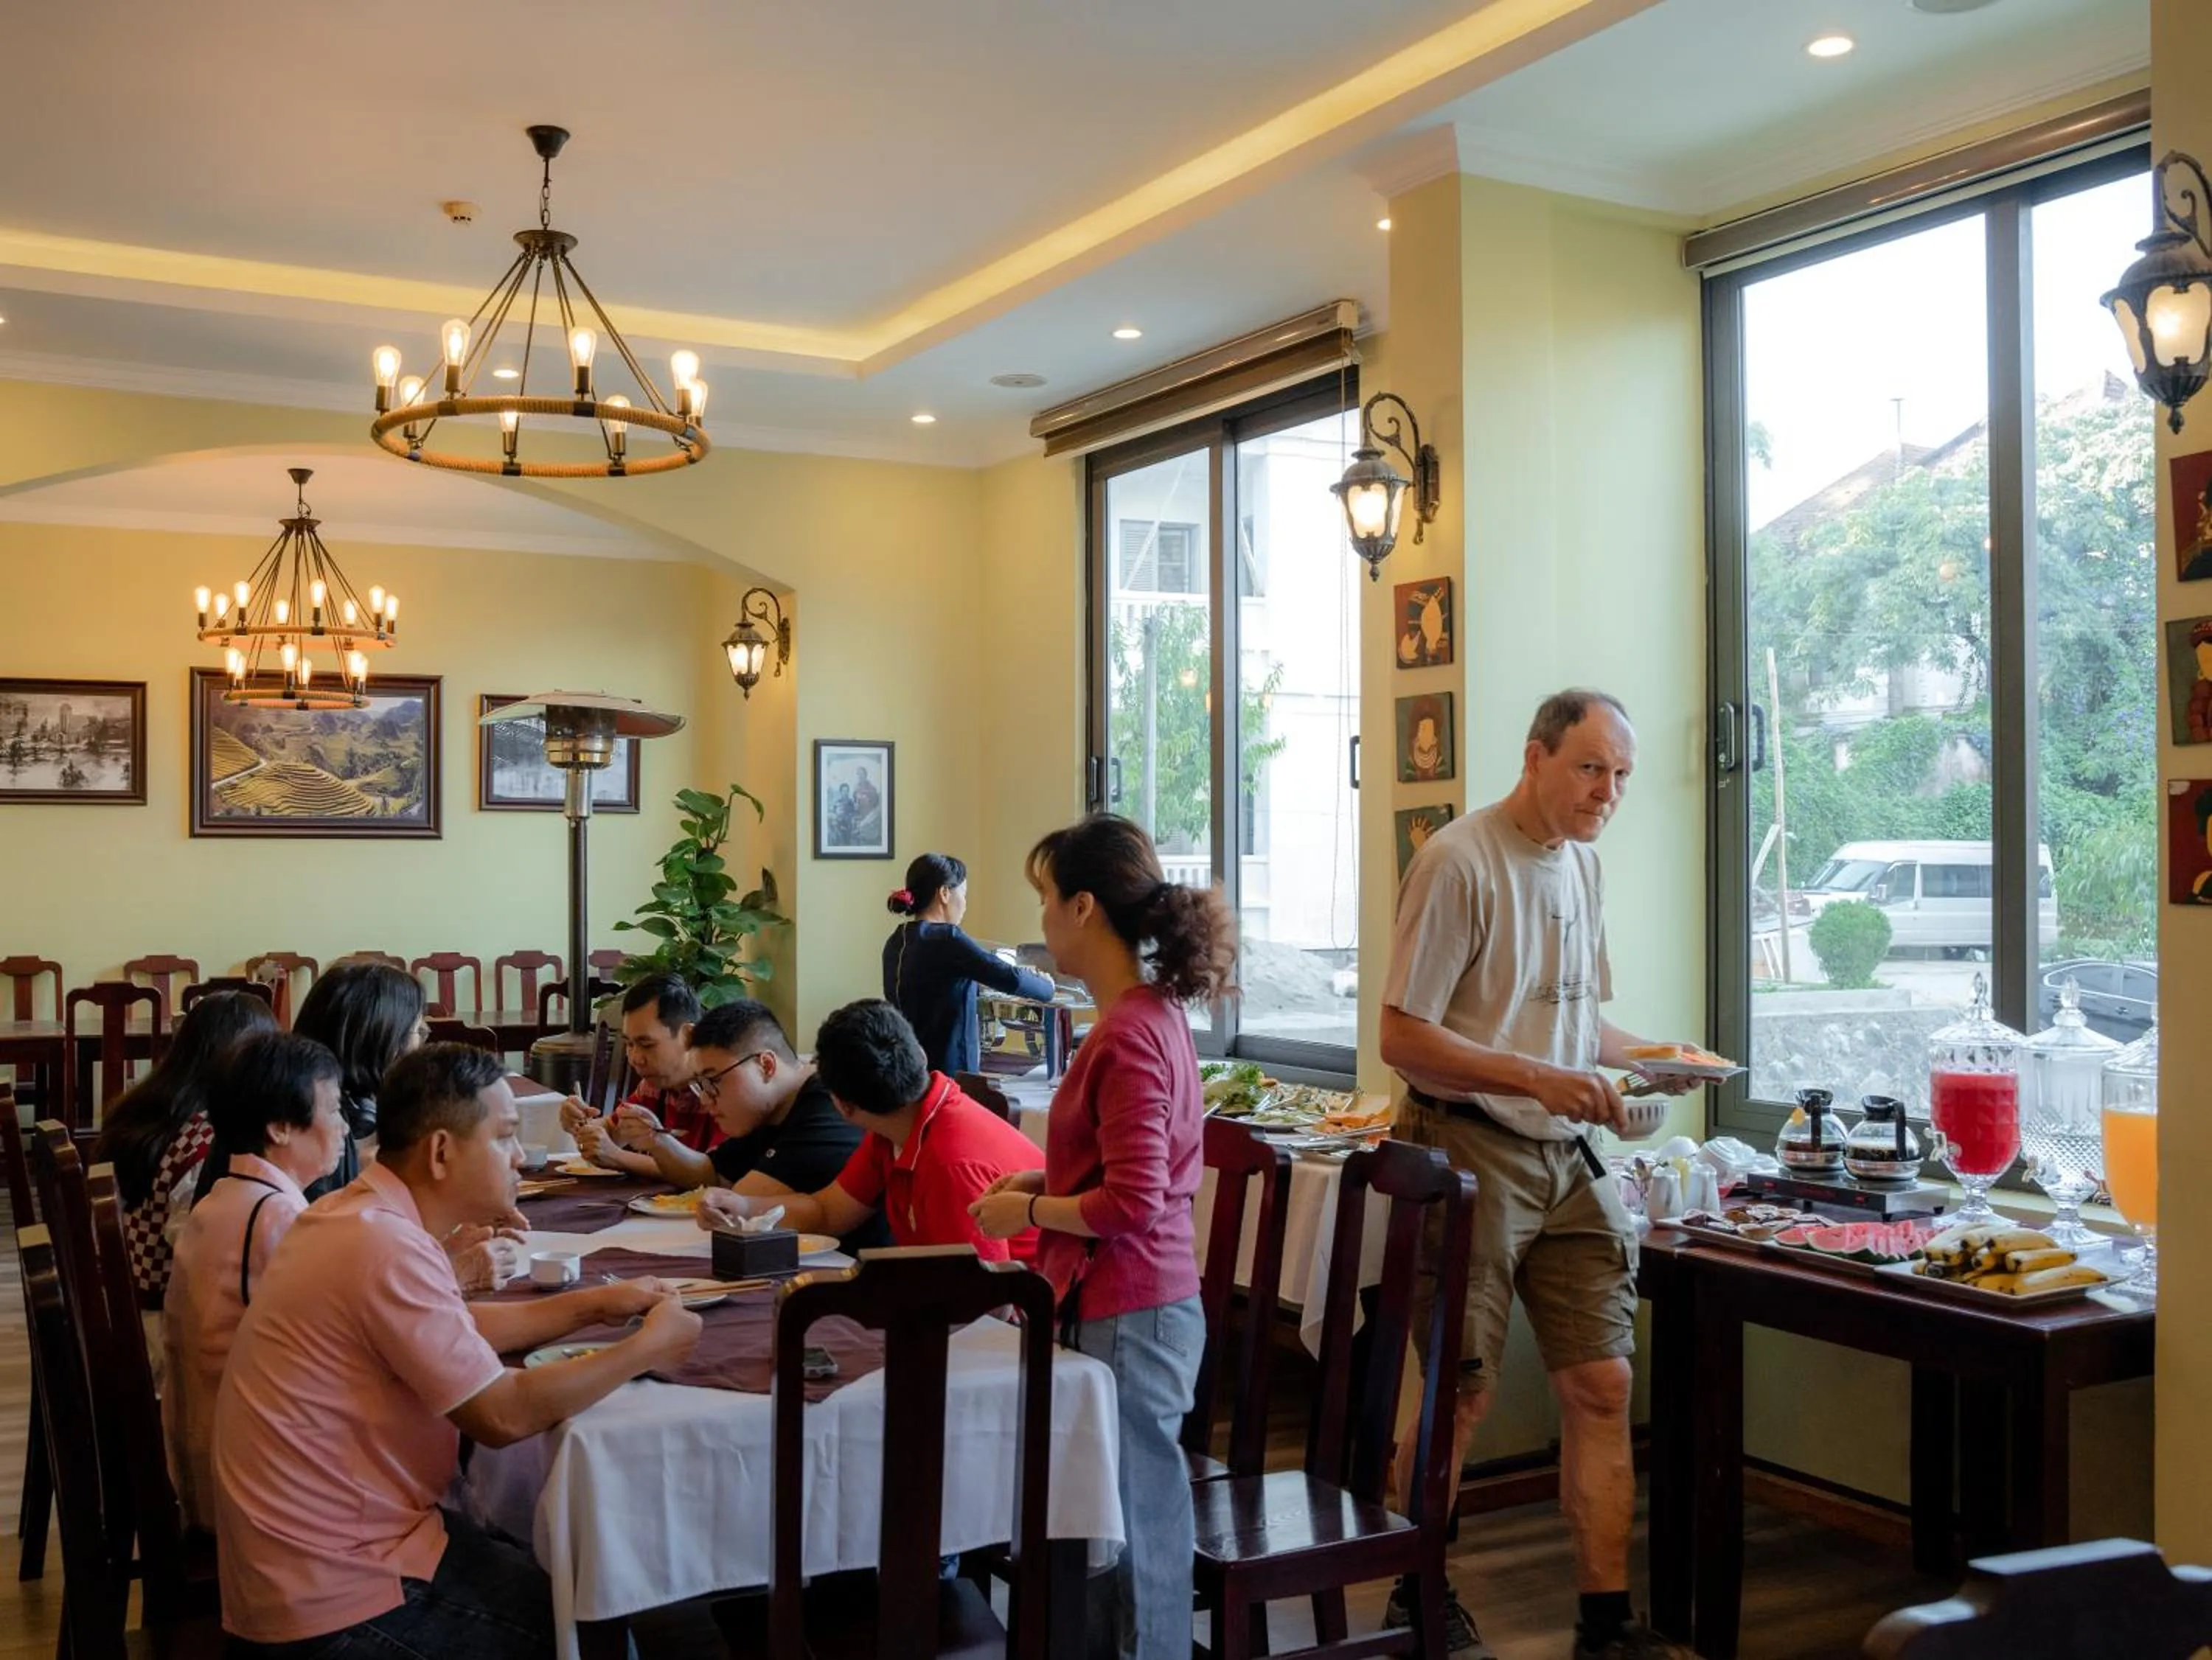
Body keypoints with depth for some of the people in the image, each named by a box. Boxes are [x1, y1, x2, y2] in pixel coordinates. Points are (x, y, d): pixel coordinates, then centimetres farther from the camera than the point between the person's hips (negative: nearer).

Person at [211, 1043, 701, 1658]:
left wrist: (588, 1305, 9)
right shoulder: (386, 1246, -25)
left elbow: (457, 1330, 19)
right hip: (338, 1602, -9)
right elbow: (504, 1414, -23)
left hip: (315, 1554, 9)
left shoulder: (360, 1214, 6)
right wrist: (647, 1349, -12)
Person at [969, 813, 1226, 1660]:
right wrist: (1045, 1181, 9)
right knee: (1120, 1516, 18)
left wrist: (1028, 1212, -10)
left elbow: (1131, 1204, -23)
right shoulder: (1153, 1013, 9)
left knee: (1139, 1521, 3)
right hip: (1145, 1303, 10)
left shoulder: (1128, 1034, -20)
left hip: (1128, 1314, -10)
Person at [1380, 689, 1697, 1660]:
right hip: (1470, 1151, -7)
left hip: (1564, 1158, 7)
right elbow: (1403, 1040, -16)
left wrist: (1644, 1057, 2)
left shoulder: (1582, 865, 12)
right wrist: (1537, 1080, -24)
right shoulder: (1461, 862, -13)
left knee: (1602, 1381, 4)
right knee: (1462, 1390, 2)